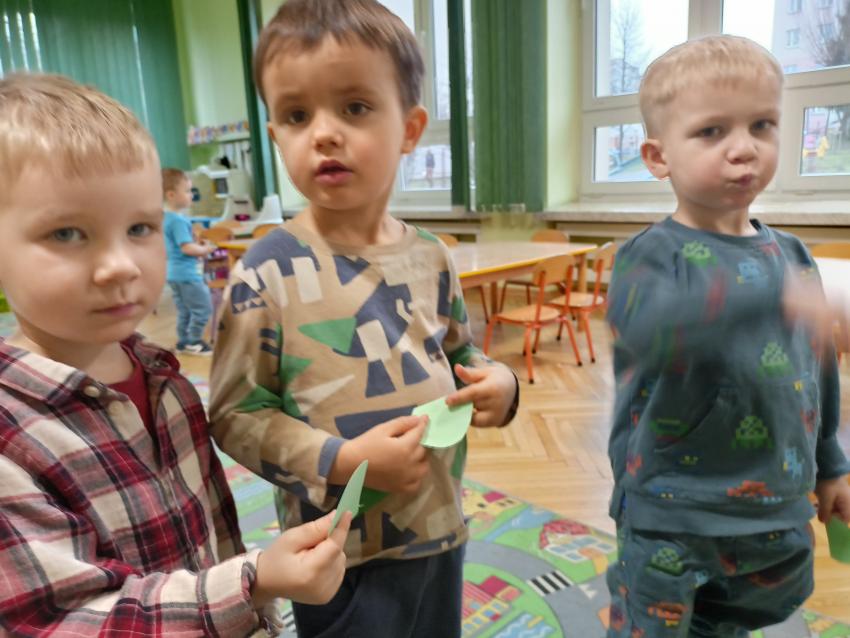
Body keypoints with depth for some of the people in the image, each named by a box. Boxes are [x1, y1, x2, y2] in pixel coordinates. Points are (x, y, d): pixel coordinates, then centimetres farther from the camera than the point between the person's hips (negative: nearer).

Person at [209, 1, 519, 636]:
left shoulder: (430, 257, -3)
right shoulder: (267, 273, -18)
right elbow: (235, 413, -13)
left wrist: (496, 382, -9)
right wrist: (341, 461, -23)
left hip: (441, 530, 5)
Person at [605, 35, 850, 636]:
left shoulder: (792, 255, 2)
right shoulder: (651, 256, -16)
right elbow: (650, 323, -40)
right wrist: (774, 296, -47)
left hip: (778, 514, 6)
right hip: (671, 518, -5)